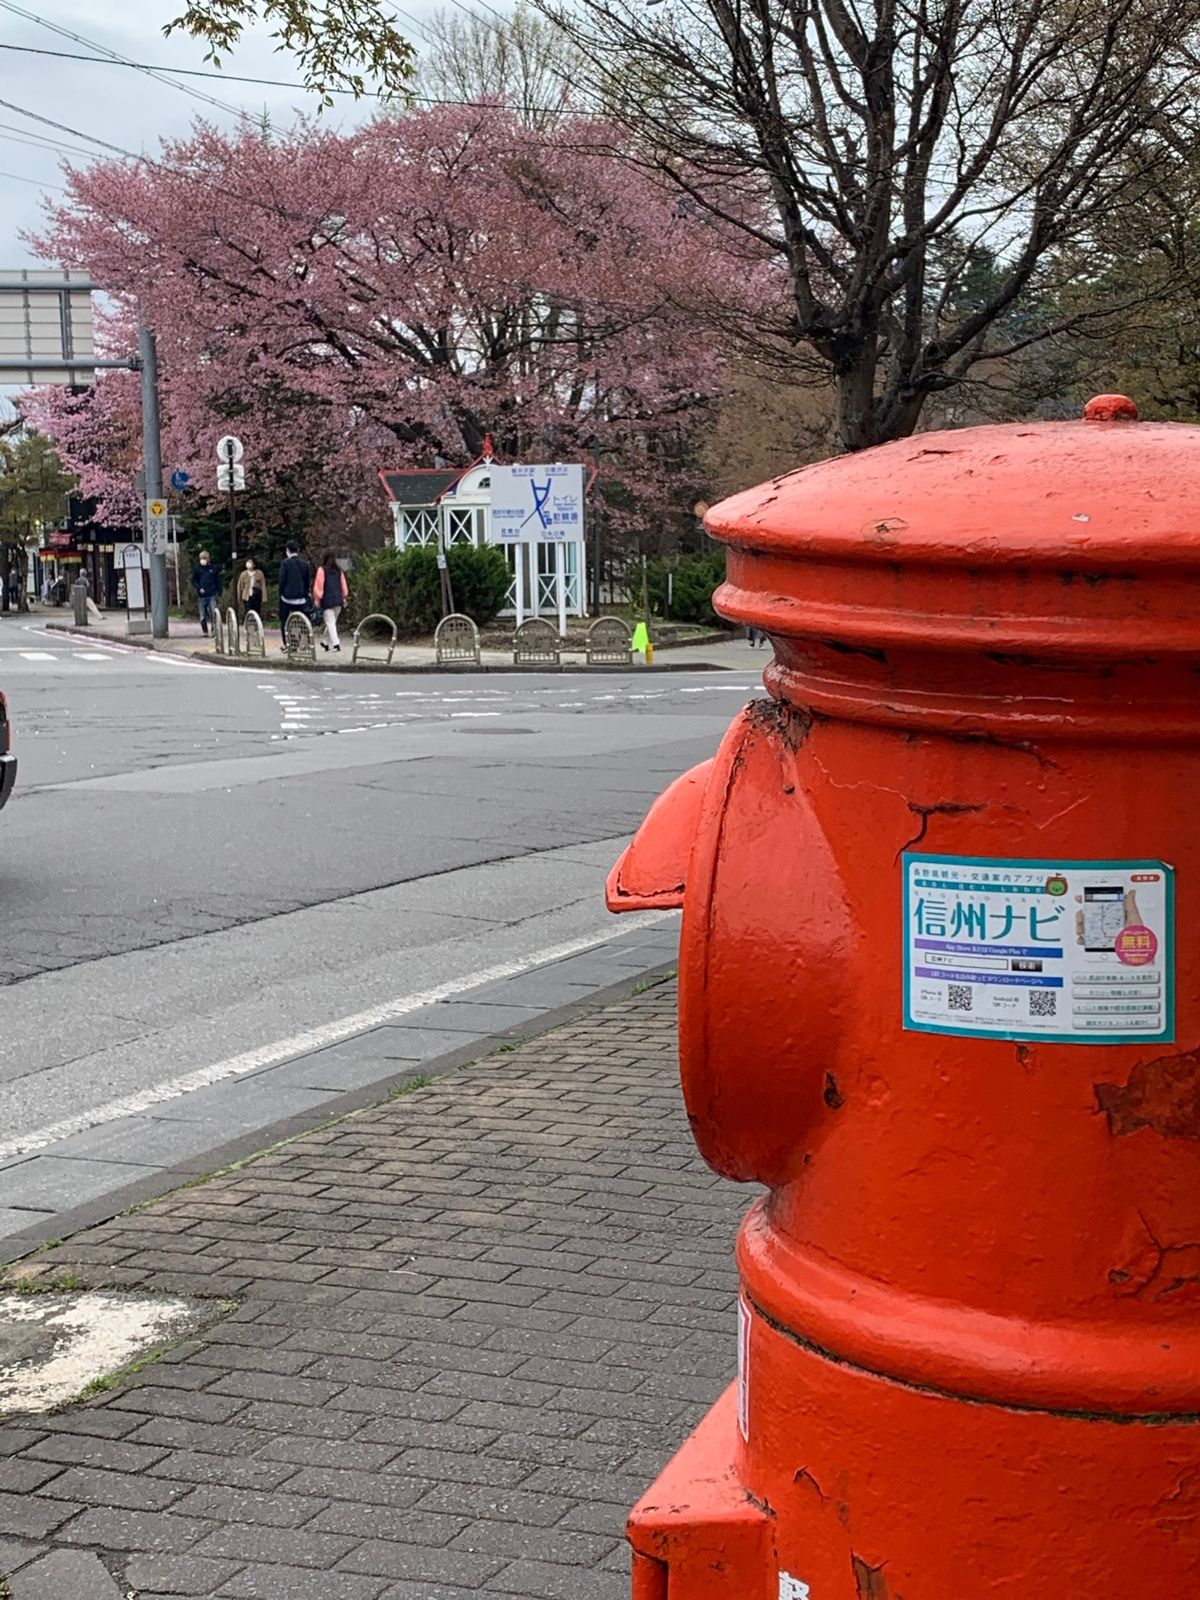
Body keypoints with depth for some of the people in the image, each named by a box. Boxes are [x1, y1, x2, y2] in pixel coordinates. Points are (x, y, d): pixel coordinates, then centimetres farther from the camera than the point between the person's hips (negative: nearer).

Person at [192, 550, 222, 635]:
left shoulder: (213, 568, 8)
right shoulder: (197, 568, 4)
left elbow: (218, 581, 12)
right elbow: (193, 581, 5)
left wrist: (219, 594, 8)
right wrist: (199, 588, -13)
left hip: (212, 595, 0)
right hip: (202, 595, 0)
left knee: (214, 613, -13)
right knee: (203, 616, 4)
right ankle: (205, 631, 15)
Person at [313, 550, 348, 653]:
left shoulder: (322, 570, -6)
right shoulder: (339, 570, 8)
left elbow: (318, 586, -7)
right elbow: (344, 586, 11)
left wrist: (317, 599, 1)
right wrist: (343, 597, 21)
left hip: (327, 600, -5)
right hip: (338, 600, 5)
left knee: (330, 622, -3)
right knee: (332, 622, 17)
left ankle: (336, 643, -15)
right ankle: (325, 642, 28)